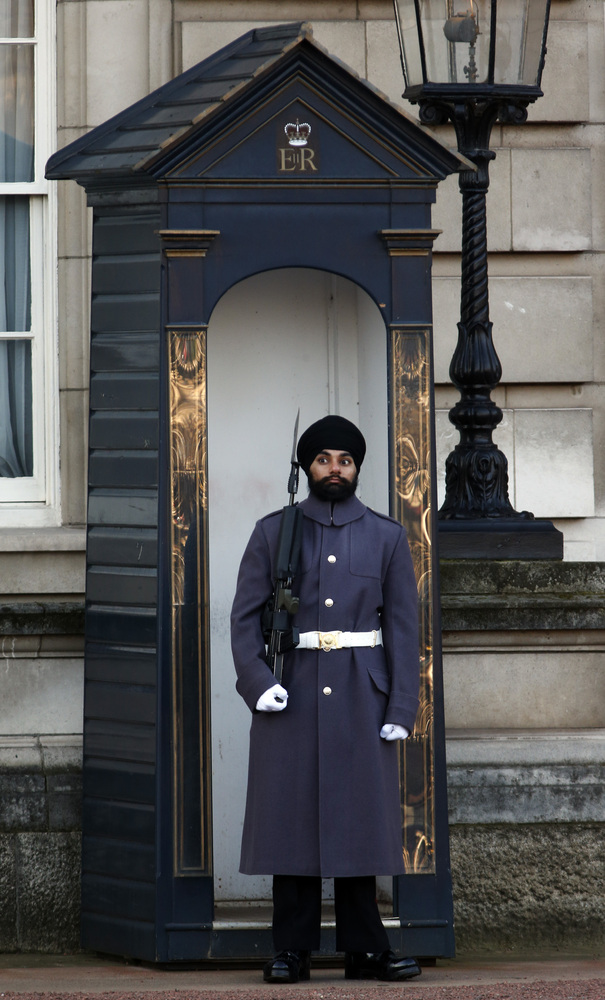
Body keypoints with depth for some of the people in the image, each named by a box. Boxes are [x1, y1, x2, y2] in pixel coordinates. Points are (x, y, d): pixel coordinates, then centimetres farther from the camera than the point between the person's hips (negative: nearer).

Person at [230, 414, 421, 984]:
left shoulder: (387, 537, 7)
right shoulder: (273, 532, 6)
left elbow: (403, 626, 4)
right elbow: (245, 615, 3)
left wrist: (401, 708, -3)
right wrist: (257, 682, -12)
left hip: (361, 696, 1)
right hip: (291, 694, 0)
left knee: (360, 817, 1)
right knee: (291, 816, -1)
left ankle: (364, 948, 7)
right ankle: (292, 951, 4)